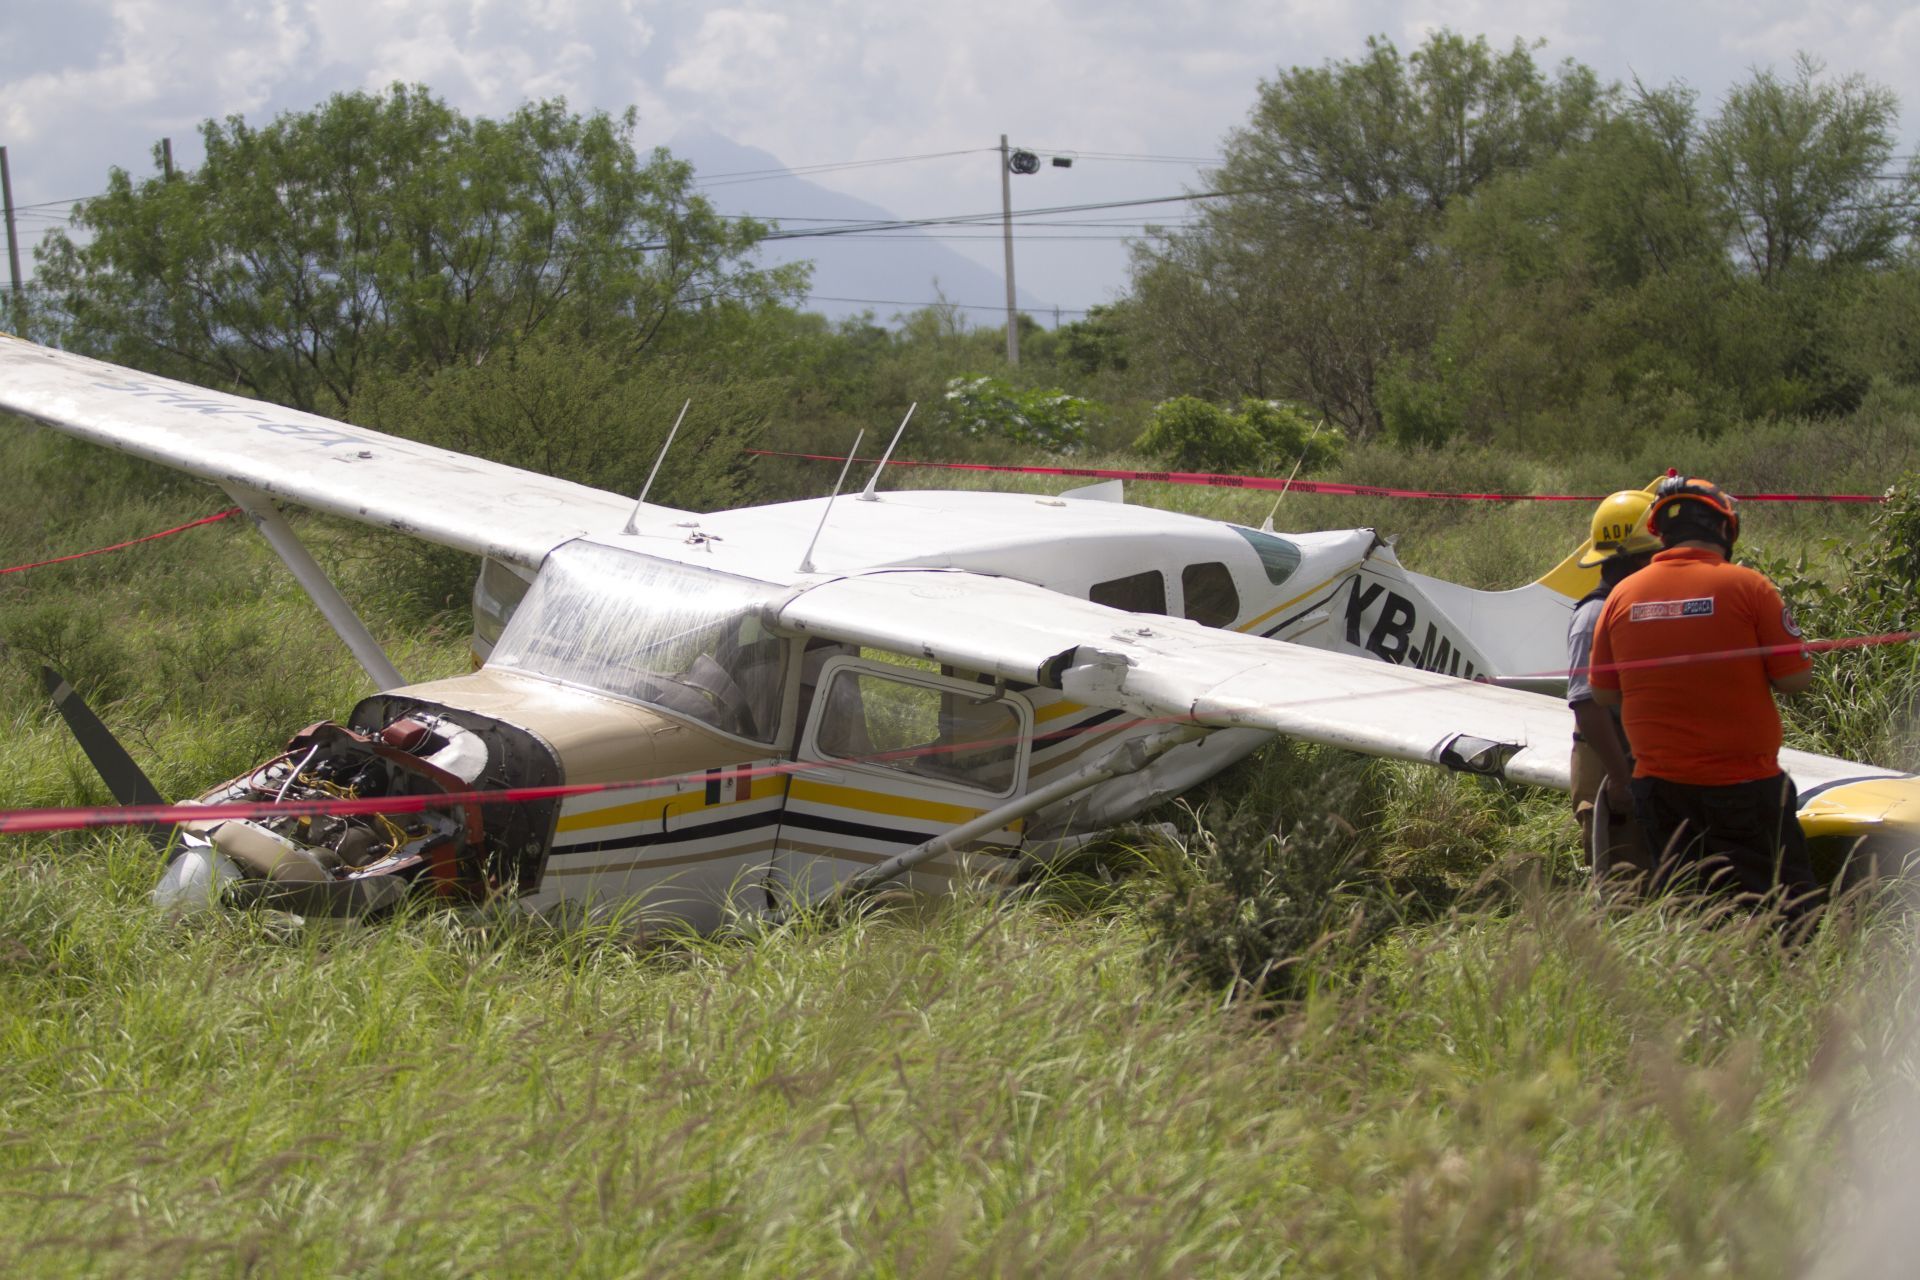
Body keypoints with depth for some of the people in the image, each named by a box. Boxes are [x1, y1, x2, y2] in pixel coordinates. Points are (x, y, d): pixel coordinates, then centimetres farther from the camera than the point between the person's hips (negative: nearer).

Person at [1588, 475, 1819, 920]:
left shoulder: (1622, 596, 2)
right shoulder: (1747, 586, -10)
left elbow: (1602, 693, 8)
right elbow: (1796, 678, -9)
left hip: (1660, 784, 4)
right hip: (1744, 783, -4)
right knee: (1786, 914, 4)